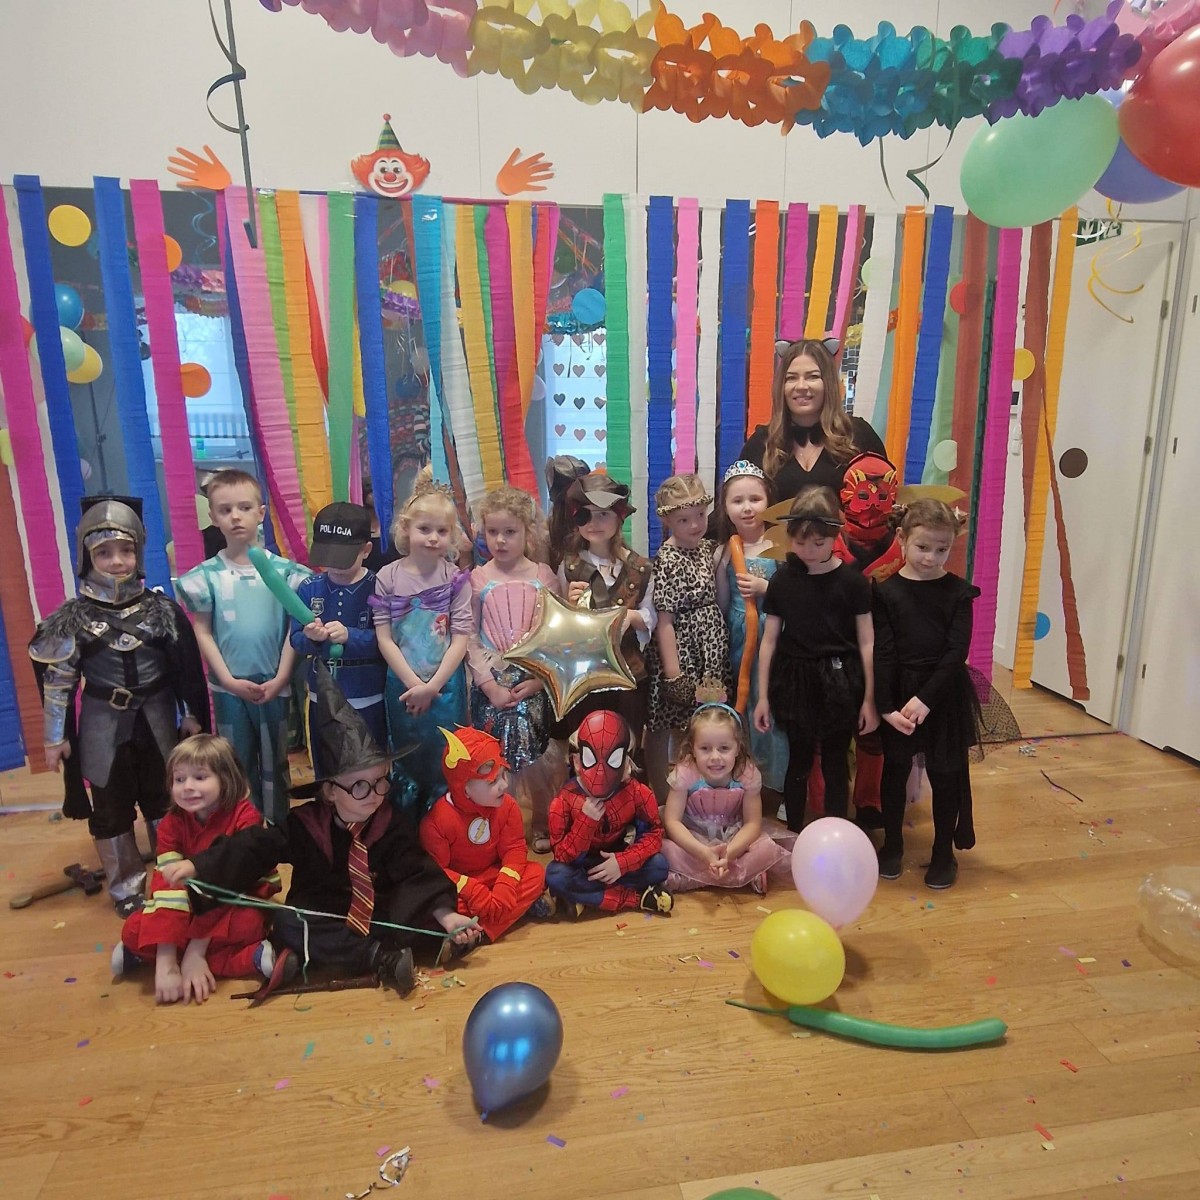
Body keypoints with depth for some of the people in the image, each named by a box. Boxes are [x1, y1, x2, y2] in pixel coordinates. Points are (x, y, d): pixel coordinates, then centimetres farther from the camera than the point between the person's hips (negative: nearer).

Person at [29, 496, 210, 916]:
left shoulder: (161, 608, -6)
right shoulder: (74, 616, -9)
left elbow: (187, 665, 0)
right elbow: (58, 678, -4)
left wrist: (192, 715, 2)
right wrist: (55, 737, -3)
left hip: (156, 714, 1)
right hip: (103, 720, -1)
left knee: (164, 797, 14)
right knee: (111, 805, 10)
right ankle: (126, 885, 27)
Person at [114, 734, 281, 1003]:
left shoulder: (245, 817, -21)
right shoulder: (171, 825, -10)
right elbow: (167, 884, -21)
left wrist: (195, 951, -29)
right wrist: (166, 963, -31)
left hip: (238, 904, -4)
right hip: (194, 907, 4)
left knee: (248, 923, -37)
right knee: (133, 929, -21)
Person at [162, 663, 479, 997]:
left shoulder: (393, 825, -9)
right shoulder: (303, 825, -10)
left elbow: (418, 873, -13)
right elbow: (253, 847, -15)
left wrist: (446, 914, -27)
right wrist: (197, 865, -29)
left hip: (379, 917, 1)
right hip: (318, 921, 0)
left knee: (426, 912, -25)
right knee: (287, 922, -32)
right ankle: (380, 958, -33)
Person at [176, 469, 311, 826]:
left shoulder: (283, 570, -4)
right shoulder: (206, 575, -3)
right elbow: (202, 632, -1)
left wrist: (279, 679, -8)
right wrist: (229, 680, -8)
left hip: (274, 685, 0)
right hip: (228, 687, 0)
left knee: (275, 764, 13)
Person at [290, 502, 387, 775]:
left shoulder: (377, 588, -13)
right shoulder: (309, 588, -1)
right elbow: (295, 640, -4)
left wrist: (350, 636, -32)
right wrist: (311, 638, -26)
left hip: (368, 700, -3)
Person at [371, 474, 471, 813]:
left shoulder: (456, 578, -6)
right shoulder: (388, 578, -5)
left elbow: (461, 639, -9)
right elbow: (384, 638, -6)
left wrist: (432, 686, -13)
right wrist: (413, 683, -12)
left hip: (445, 687, -1)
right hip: (402, 687, 1)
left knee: (443, 765, 8)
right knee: (405, 761, 14)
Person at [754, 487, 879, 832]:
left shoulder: (852, 581, -6)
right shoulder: (782, 580, -1)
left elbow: (866, 643, -2)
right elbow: (769, 640, 3)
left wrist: (869, 699, -1)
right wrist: (763, 696, 3)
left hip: (839, 682, -1)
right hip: (796, 680, 1)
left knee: (835, 766, 10)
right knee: (798, 763, 14)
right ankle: (794, 837, 29)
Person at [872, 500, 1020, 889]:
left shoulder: (958, 592, -4)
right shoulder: (887, 592, -5)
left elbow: (956, 652, -9)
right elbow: (883, 653, -7)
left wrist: (926, 699, -18)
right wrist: (887, 706, -14)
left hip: (945, 693, 0)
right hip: (898, 693, 0)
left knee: (945, 773, 9)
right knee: (895, 768, 12)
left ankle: (944, 852, 27)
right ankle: (892, 845, 30)